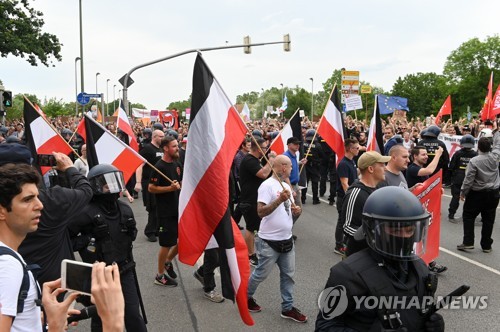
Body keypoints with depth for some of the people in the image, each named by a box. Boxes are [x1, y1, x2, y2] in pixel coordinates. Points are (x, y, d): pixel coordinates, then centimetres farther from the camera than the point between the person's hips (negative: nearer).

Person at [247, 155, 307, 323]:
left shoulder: (286, 185, 9)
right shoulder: (267, 185, -18)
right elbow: (261, 212, -24)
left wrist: (296, 209, -3)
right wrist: (280, 199, -32)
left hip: (287, 240, 8)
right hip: (269, 242, -8)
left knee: (288, 274, 13)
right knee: (261, 274, 9)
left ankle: (287, 308, 25)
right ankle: (246, 296, 32)